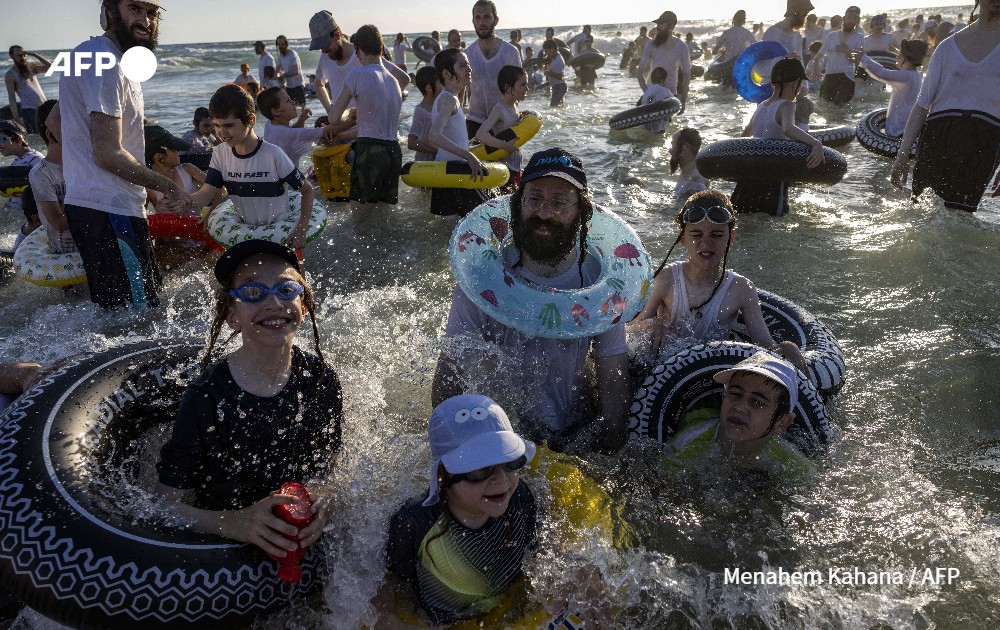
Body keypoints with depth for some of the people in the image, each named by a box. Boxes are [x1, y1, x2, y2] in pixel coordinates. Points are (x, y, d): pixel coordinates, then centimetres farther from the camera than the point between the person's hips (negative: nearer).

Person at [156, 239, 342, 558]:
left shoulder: (320, 379, -7)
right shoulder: (206, 397, -17)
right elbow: (166, 501, -12)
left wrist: (321, 495, -15)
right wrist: (237, 523, -28)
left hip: (302, 541, 2)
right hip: (221, 544, -2)